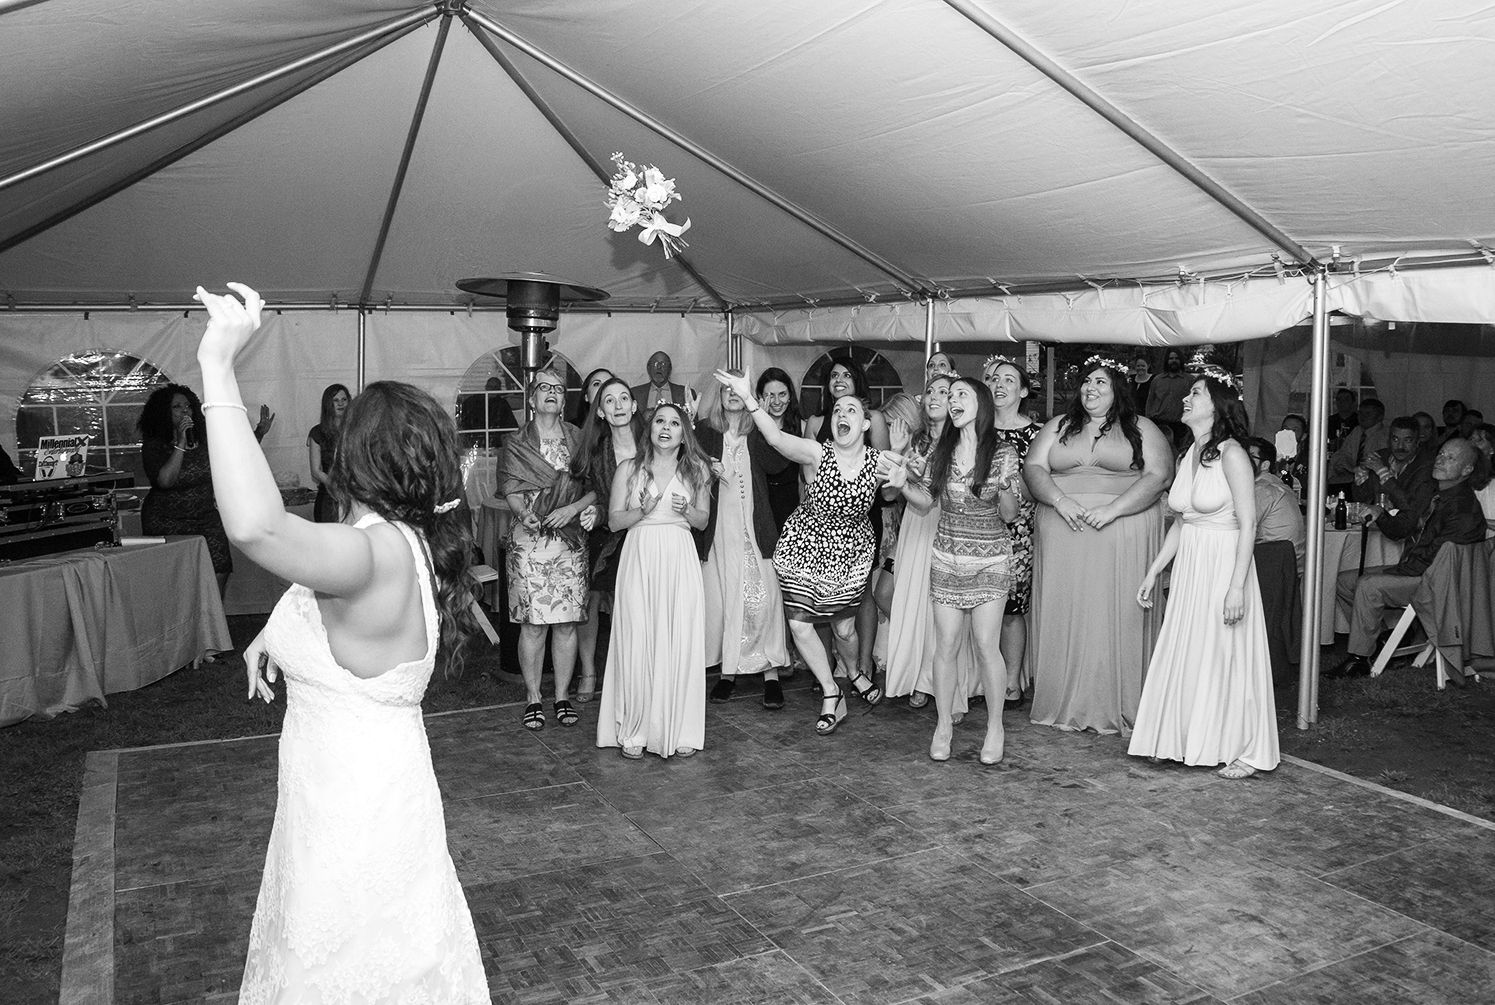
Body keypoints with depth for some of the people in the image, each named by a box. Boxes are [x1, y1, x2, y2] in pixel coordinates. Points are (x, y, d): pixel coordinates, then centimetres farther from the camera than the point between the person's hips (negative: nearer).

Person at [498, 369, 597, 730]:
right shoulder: (516, 443, 7)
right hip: (529, 541, -1)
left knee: (566, 622, 3)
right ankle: (533, 698, 11)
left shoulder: (579, 439, 9)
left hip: (570, 539, 1)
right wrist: (525, 514, -21)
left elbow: (596, 487, 4)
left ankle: (562, 697, 15)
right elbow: (510, 491, -1)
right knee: (533, 623, -2)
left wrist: (574, 508, -13)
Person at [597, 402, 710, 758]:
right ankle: (634, 731, 6)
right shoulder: (628, 469, 7)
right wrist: (644, 508, -12)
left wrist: (686, 510, -9)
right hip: (639, 558, -1)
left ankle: (679, 729, 10)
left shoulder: (696, 470, 9)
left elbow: (703, 521, 12)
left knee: (681, 641, -1)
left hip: (679, 559, 1)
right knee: (637, 642, -3)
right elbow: (614, 521, 5)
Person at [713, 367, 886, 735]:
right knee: (799, 624, -3)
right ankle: (832, 695, 18)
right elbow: (776, 438, -35)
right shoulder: (817, 453, -17)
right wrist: (749, 400, -49)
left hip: (850, 554, 1)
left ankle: (854, 673, 45)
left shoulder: (879, 462, -10)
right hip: (804, 546, -1)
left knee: (844, 628, 9)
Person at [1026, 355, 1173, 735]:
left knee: (1117, 617, -3)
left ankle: (1117, 707, 5)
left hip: (1123, 537, -2)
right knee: (1064, 617, 2)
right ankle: (1064, 704, 10)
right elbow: (1033, 467, 5)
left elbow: (1159, 475, -6)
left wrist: (1112, 509, -17)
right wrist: (1059, 500, -14)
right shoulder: (1058, 426, 14)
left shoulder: (1141, 429, 6)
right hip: (1063, 537, 3)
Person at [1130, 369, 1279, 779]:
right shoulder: (1190, 455, 10)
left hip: (1223, 568, -7)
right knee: (1185, 655, 11)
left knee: (1225, 657, 1)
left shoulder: (1231, 454, -13)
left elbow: (1248, 525, -16)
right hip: (1188, 569, 7)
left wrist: (1237, 586, -21)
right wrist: (1153, 572, 14)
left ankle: (1245, 751, 15)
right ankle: (1186, 741, 23)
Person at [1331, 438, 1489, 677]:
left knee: (1369, 585, -29)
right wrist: (1380, 515, -2)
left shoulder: (1464, 507, -17)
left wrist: (1395, 572, -17)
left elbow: (1437, 556, -22)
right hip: (1413, 570, 10)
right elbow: (1403, 529, 18)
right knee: (1344, 581, 3)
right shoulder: (1438, 497, 13)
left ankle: (1359, 659, -21)